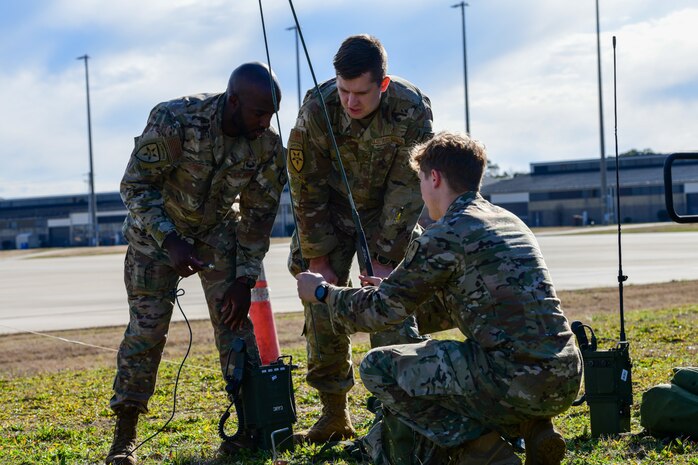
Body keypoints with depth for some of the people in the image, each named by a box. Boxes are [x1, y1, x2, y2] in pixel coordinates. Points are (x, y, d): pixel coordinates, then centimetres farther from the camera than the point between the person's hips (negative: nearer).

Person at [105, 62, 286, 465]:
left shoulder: (268, 145, -19)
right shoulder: (174, 120, -32)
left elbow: (259, 216, -8)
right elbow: (135, 185, -25)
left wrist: (245, 279, -11)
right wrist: (169, 241, -35)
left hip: (218, 227, 3)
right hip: (157, 226, -3)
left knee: (233, 317, -7)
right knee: (147, 325, -8)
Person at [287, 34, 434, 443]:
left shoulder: (412, 110, -27)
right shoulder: (316, 109, -25)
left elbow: (405, 191, -20)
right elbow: (307, 189, -15)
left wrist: (384, 259, -20)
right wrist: (317, 258, -13)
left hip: (388, 214, -1)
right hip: (331, 212, 1)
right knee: (323, 309, -3)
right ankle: (335, 415, 8)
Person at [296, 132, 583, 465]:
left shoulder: (445, 236, -7)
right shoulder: (508, 221, 19)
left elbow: (382, 309, 2)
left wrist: (323, 293, 19)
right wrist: (392, 288, 42)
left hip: (516, 382, -9)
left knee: (378, 367, 3)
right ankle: (531, 430, 12)